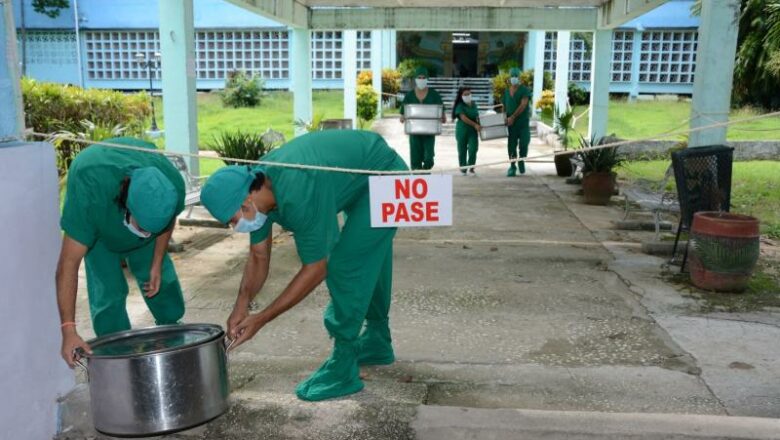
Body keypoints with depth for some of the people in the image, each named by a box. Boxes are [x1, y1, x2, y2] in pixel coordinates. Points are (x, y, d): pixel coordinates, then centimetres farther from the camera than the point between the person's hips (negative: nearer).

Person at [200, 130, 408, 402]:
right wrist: (242, 303, -16)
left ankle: (343, 368, -4)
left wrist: (262, 318, -24)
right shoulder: (257, 187, -11)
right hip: (363, 181, 9)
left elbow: (315, 269, -28)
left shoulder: (298, 196, -37)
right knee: (369, 260, 20)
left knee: (346, 266, -14)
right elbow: (259, 257, -1)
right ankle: (377, 342, 39)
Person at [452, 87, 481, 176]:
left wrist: (479, 126, 6)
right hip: (462, 131, -3)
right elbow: (463, 118, -21)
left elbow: (477, 116, 18)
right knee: (462, 151, 5)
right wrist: (475, 125, -26)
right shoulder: (460, 106, -9)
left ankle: (471, 167, 5)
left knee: (473, 149, -8)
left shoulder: (473, 104, 9)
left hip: (472, 131, 4)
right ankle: (463, 169, 17)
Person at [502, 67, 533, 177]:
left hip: (523, 122, -3)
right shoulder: (506, 92, 12)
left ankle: (522, 162, 19)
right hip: (511, 123, 4)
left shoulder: (524, 90, -4)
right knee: (511, 145, 2)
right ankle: (512, 166, 10)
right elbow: (504, 106, 17)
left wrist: (513, 117, -22)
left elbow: (523, 105, -16)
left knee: (523, 144, -5)